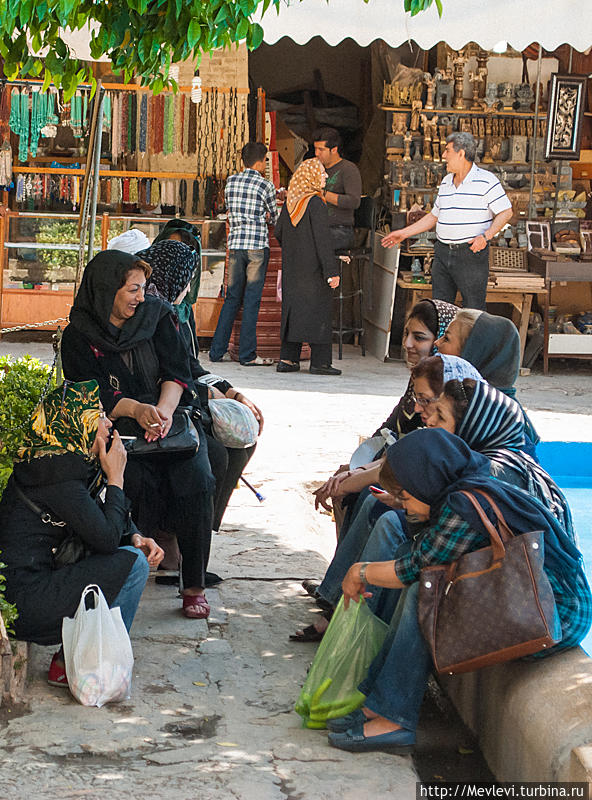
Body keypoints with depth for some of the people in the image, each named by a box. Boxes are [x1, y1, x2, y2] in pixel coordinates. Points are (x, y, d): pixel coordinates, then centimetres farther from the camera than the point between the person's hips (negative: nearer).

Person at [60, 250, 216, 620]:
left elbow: (177, 372, -1)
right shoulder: (79, 336, -1)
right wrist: (136, 409, -28)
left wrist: (164, 410, -23)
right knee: (140, 480, -34)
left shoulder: (156, 315, 6)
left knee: (196, 479, -26)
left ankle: (195, 584, -14)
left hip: (172, 416, 2)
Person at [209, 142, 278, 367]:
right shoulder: (266, 185, -4)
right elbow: (274, 218, 7)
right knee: (252, 300, -2)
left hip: (235, 244, 5)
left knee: (232, 299, 11)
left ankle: (218, 350, 10)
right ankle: (247, 354, -1)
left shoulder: (231, 181, 10)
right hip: (257, 246, -5)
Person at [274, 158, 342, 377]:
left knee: (293, 308, 11)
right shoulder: (315, 203, -14)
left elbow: (278, 232, 14)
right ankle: (320, 362, -1)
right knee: (318, 310, -2)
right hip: (313, 267, -7)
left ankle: (287, 359, 10)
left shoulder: (290, 202, 7)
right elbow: (323, 238, -18)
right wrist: (331, 271, -18)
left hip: (291, 266, 7)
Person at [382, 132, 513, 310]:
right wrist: (404, 233, 19)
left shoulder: (486, 180, -7)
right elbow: (435, 216, 23)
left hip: (471, 253, -7)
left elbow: (506, 212, -8)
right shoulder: (446, 182, 15)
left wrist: (486, 236, -21)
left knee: (473, 312, -3)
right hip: (443, 253, 7)